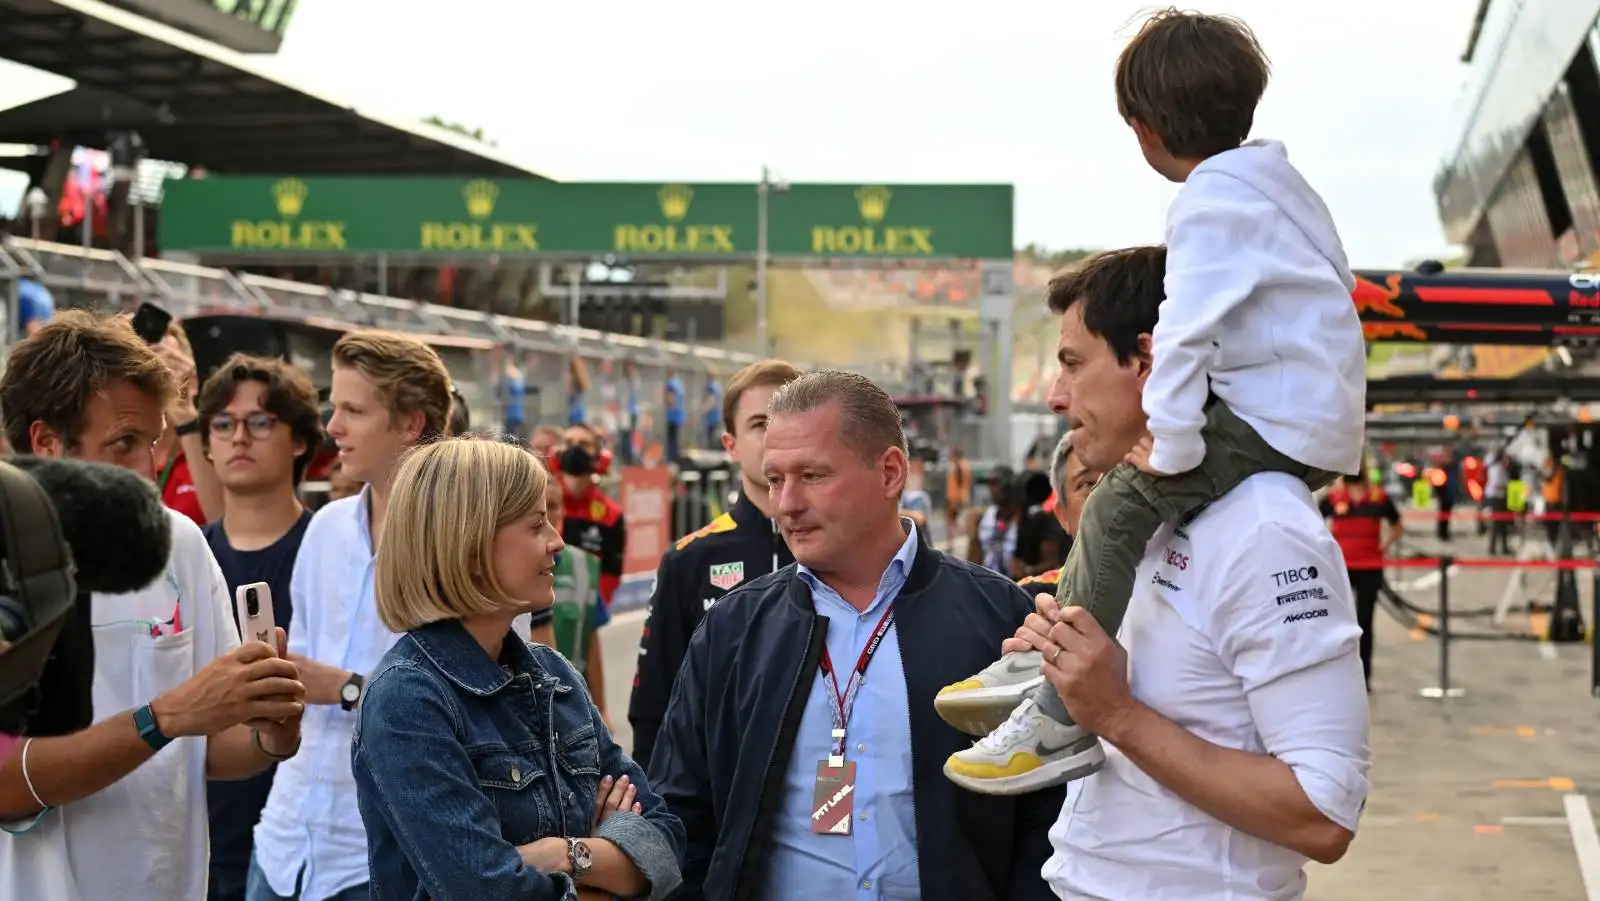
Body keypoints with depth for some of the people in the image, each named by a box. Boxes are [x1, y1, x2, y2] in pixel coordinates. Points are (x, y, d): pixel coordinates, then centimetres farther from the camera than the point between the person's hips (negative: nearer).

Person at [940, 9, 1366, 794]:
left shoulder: (1211, 200, -15)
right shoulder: (1273, 178, 16)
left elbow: (1186, 330, -24)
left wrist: (1172, 446, -19)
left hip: (1279, 427, -11)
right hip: (1310, 410, 11)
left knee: (1120, 507, -15)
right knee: (1098, 461, 17)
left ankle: (1063, 718, -14)